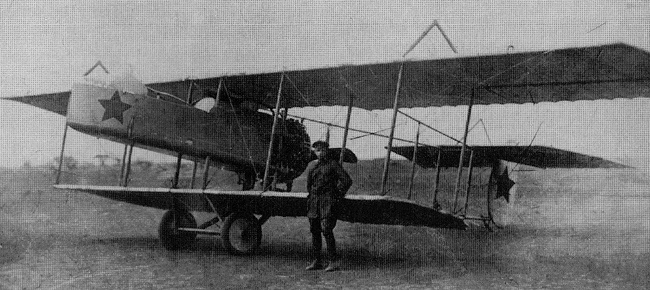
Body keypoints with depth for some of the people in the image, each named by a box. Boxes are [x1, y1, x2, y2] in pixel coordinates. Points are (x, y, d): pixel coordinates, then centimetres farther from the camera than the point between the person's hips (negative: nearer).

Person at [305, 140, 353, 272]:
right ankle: (317, 261, 13)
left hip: (328, 202, -7)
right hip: (314, 202, 7)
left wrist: (338, 196, -6)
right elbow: (309, 183, 33)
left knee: (326, 230, -14)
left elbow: (347, 180, -8)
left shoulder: (333, 164, -3)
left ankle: (333, 262, -11)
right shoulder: (314, 167, 15)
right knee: (314, 231, 6)